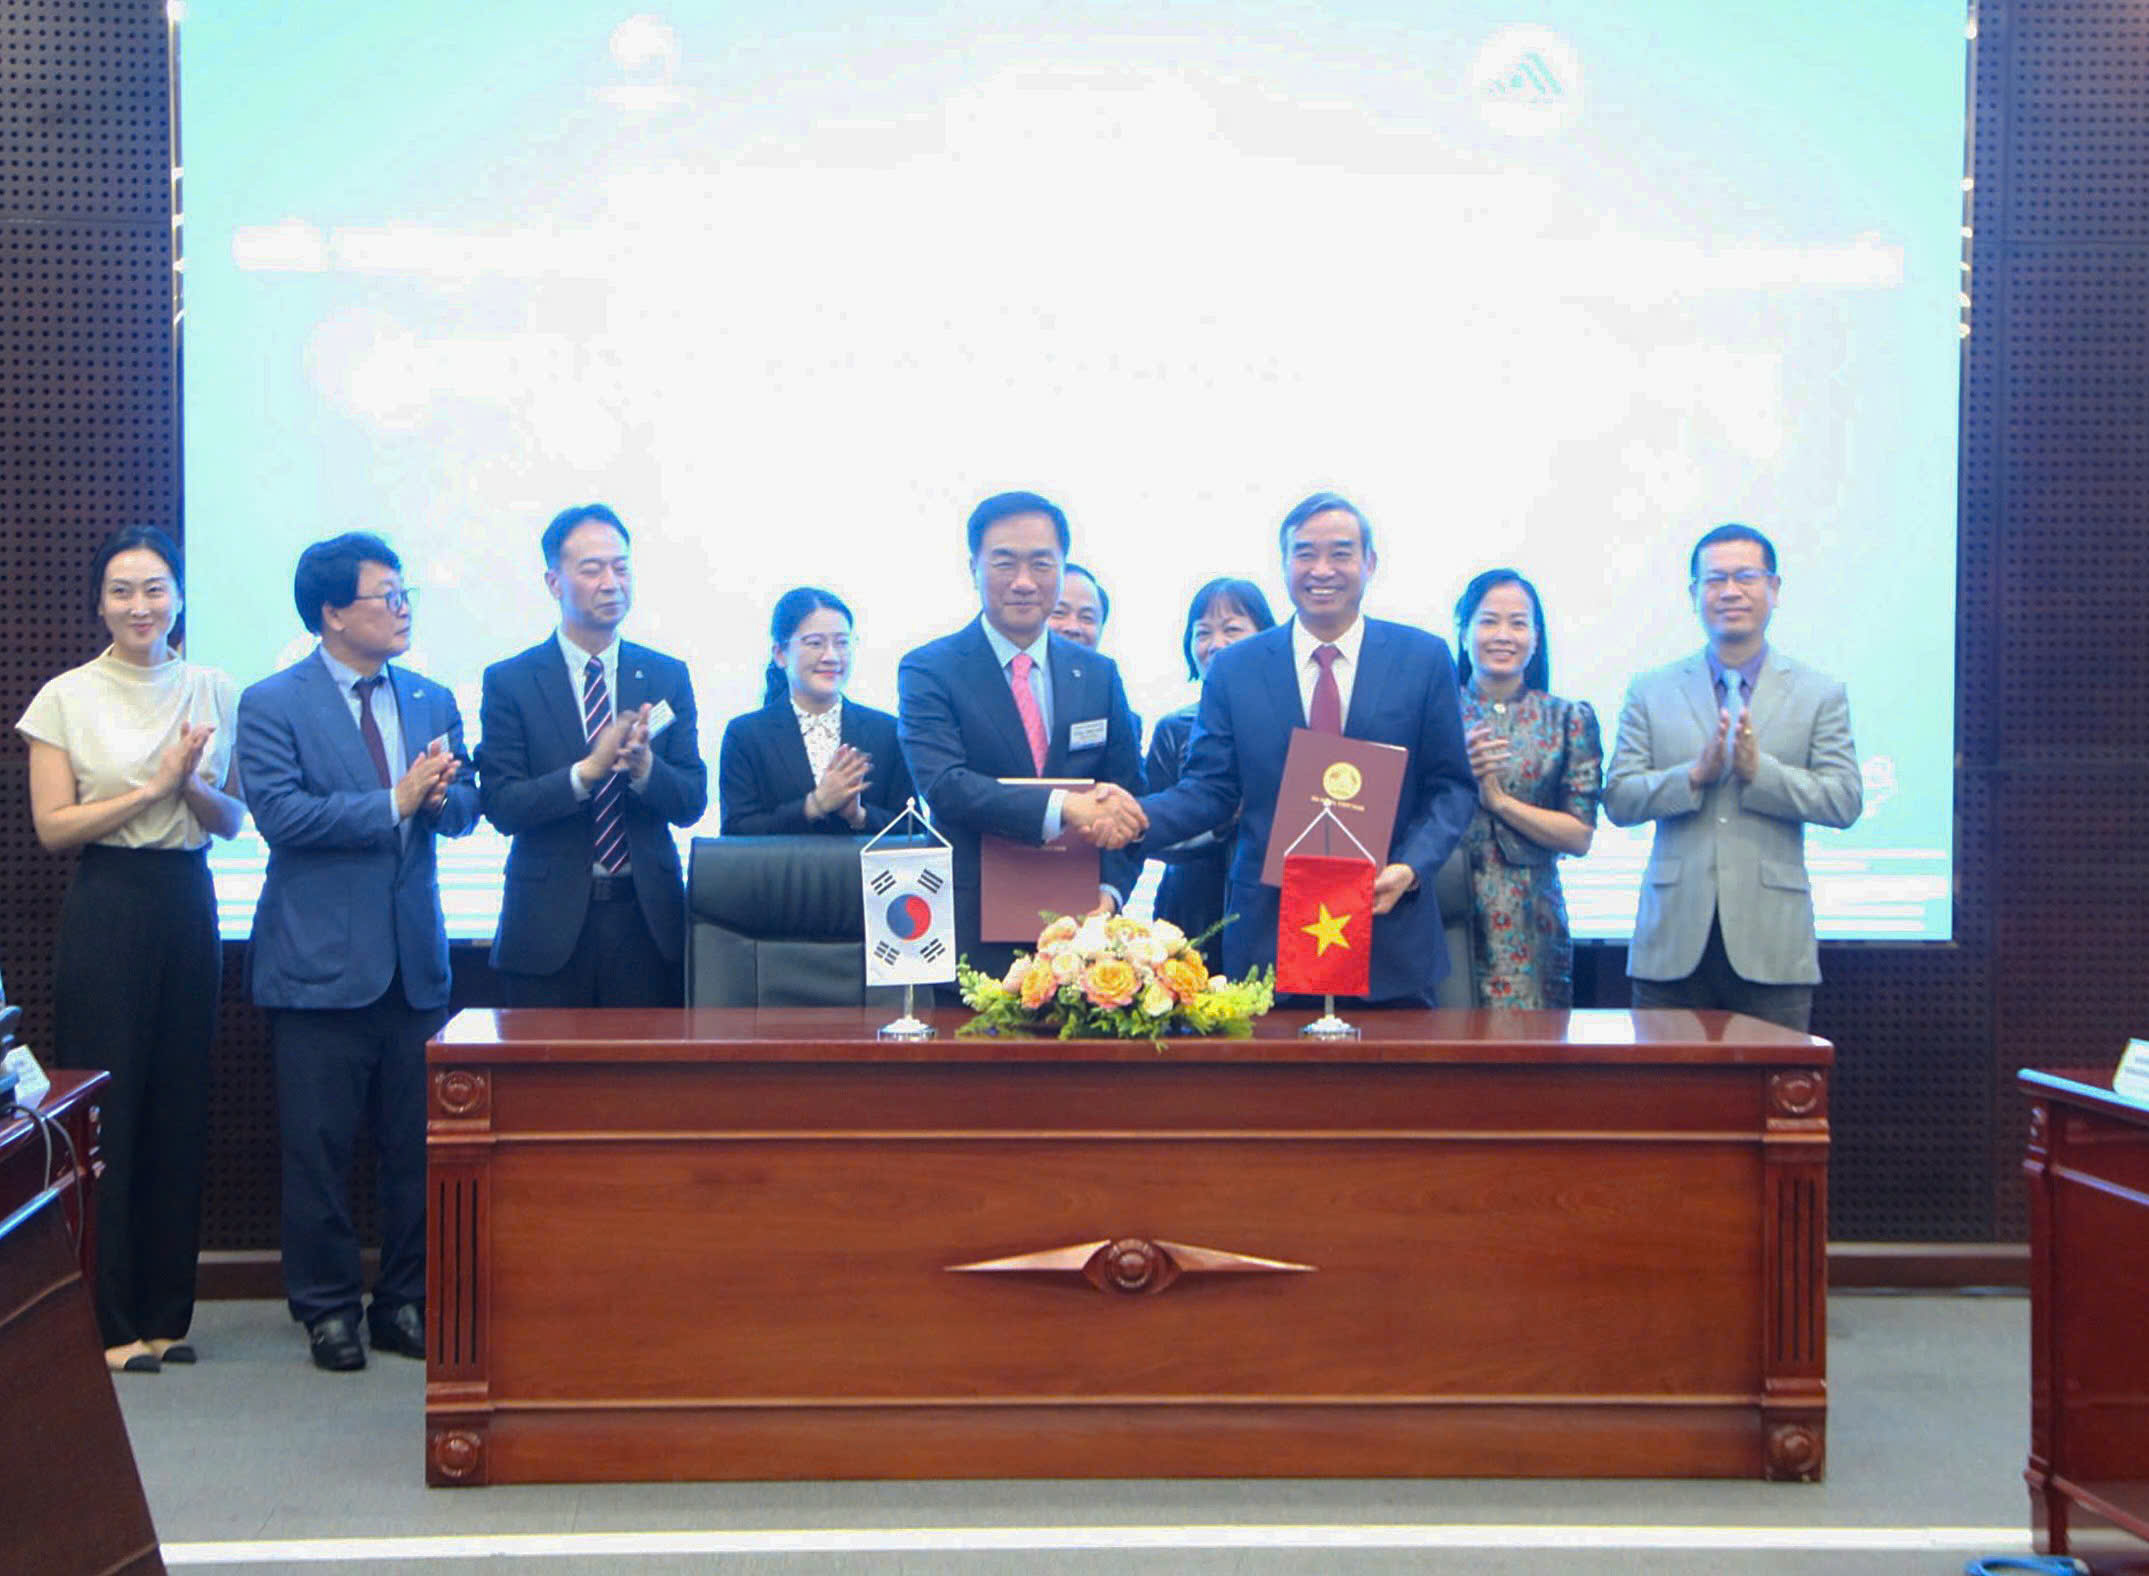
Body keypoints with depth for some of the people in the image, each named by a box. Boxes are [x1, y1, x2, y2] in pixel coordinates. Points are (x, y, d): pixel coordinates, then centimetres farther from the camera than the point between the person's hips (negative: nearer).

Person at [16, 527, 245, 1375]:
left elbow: (232, 819, 10)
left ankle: (165, 1312, 16)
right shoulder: (66, 698, 0)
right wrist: (152, 789, -11)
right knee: (105, 1112, -2)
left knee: (181, 1109, 6)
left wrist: (193, 786, -10)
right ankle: (108, 1322, 6)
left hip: (188, 905, 3)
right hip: (106, 912, -3)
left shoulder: (214, 693, 8)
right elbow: (53, 825, -3)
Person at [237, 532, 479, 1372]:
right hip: (320, 961, -4)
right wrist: (395, 804, -18)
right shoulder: (271, 704, -3)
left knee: (417, 1144, 7)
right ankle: (327, 1308, 14)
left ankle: (407, 1301, 19)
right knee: (318, 1148, 3)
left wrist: (441, 797, -13)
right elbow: (280, 814, -15)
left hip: (415, 957, 4)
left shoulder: (433, 699, 12)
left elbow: (468, 807, 10)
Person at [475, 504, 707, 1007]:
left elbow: (692, 803, 3)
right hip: (550, 923, -2)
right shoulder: (509, 682, 0)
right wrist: (587, 771, -22)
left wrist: (643, 765, -18)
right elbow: (501, 806, -7)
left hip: (648, 919, 2)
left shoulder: (668, 677, 8)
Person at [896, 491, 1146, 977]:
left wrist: (1110, 891, -8)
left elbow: (1128, 800, 10)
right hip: (971, 933, -3)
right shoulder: (929, 670, -3)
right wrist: (1065, 807, -28)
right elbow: (943, 785, -17)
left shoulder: (1099, 675, 9)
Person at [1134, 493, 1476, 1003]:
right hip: (1268, 936, 0)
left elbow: (1452, 787, 5)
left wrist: (1411, 868, -12)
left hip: (1390, 936, 0)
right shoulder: (1233, 668, 6)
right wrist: (1135, 818, -16)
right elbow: (1210, 789, 3)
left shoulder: (1425, 659, 4)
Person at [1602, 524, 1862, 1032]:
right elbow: (1618, 800, 3)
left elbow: (1845, 802, 0)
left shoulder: (1819, 694, 9)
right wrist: (1695, 775, -13)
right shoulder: (1651, 693, 11)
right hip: (1675, 942, 1)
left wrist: (1758, 770, -14)